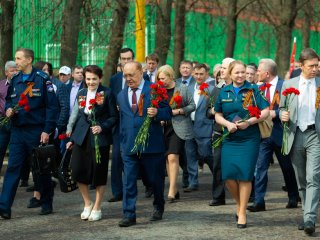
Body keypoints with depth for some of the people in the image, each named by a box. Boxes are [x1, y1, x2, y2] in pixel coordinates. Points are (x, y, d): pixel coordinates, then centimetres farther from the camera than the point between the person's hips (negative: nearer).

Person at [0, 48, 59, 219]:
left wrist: (47, 130, -14)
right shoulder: (15, 80, 9)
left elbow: (52, 106, -9)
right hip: (18, 131, 4)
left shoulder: (42, 79, -8)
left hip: (37, 131, -4)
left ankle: (46, 204, 23)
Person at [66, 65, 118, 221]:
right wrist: (71, 137, 14)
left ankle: (97, 208, 17)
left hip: (100, 138, -4)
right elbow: (76, 116, 15)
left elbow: (114, 117, -4)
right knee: (77, 170, -3)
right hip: (82, 137, 4)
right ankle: (87, 203, 19)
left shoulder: (107, 94, -5)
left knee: (99, 172, 2)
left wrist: (102, 127, -19)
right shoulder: (81, 94, 10)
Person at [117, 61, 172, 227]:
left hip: (152, 144, -3)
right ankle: (129, 215, -1)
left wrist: (157, 113, -24)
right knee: (128, 182, -3)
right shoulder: (121, 95, 14)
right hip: (129, 145, 3)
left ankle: (158, 207, 33)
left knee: (156, 179, 10)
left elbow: (168, 113, -4)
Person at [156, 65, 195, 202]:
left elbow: (192, 106, 1)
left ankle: (171, 192, -15)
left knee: (173, 157, -15)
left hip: (179, 127, -5)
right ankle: (174, 189, 17)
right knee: (167, 158, 7)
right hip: (164, 127, 5)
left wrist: (178, 111, -12)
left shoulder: (182, 88, 0)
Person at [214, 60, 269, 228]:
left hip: (249, 139, -2)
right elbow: (217, 115, 13)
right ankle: (239, 202, 22)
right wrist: (227, 124, -7)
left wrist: (249, 122, -16)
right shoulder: (224, 92, 9)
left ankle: (242, 213, 7)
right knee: (228, 175, -7)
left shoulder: (252, 90, 0)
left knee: (245, 175, -5)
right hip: (229, 138, 2)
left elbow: (265, 112, -3)